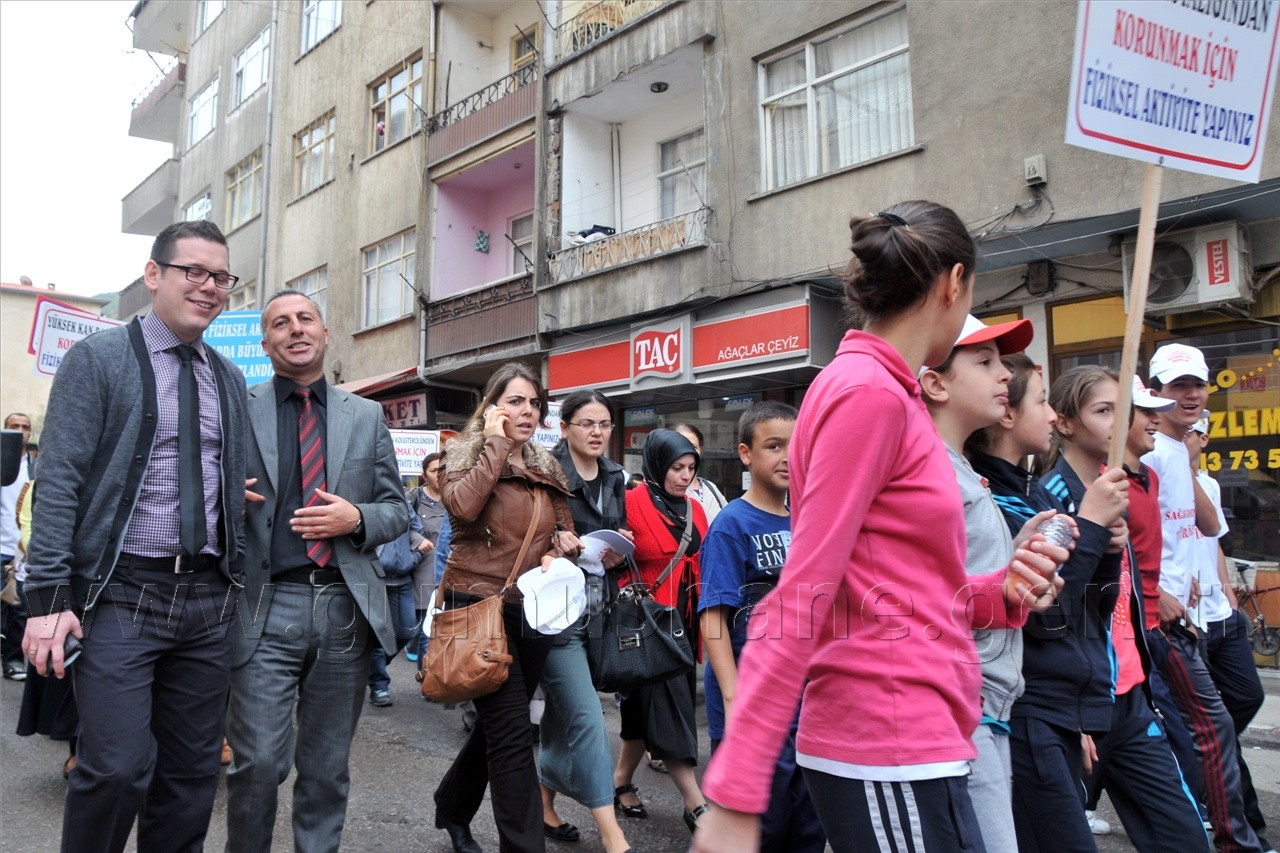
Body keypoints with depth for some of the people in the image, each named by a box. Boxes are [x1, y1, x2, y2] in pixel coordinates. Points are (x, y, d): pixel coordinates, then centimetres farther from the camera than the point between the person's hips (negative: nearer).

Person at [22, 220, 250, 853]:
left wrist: (235, 576, 10)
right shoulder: (97, 359, -1)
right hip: (121, 593, -5)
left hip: (210, 599, 5)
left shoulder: (230, 379, 13)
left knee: (193, 773, 10)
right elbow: (58, 481, -7)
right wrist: (48, 598, -14)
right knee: (118, 768, -10)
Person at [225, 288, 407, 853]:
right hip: (266, 609, -2)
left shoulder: (366, 416, 11)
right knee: (259, 762, -4)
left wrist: (356, 519, -8)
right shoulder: (238, 409, 5)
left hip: (346, 609, 2)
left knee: (328, 768, 12)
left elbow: (397, 510, 12)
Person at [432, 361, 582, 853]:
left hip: (531, 611, 6)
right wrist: (496, 443, -16)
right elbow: (462, 505, -24)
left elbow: (564, 531, 21)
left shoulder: (547, 469, 13)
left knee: (498, 727, 18)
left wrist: (559, 551, -2)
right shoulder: (466, 454, -2)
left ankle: (452, 810, 41)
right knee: (513, 734, -11)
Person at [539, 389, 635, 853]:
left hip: (594, 607, 7)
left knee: (562, 713, 15)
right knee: (586, 717, -9)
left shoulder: (614, 479, 11)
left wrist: (618, 551, -1)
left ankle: (544, 806, 31)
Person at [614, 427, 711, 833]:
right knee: (668, 705, -5)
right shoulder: (633, 503, -10)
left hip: (684, 621, 7)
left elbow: (704, 567, 14)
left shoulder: (694, 510, 11)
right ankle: (696, 805, -1)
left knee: (647, 703, 14)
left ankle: (621, 783, 28)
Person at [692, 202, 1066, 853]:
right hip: (891, 754, -9)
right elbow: (804, 597, -19)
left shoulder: (887, 393, 13)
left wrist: (999, 591, 0)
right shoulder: (870, 392, -14)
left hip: (910, 743, 9)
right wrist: (734, 797, -19)